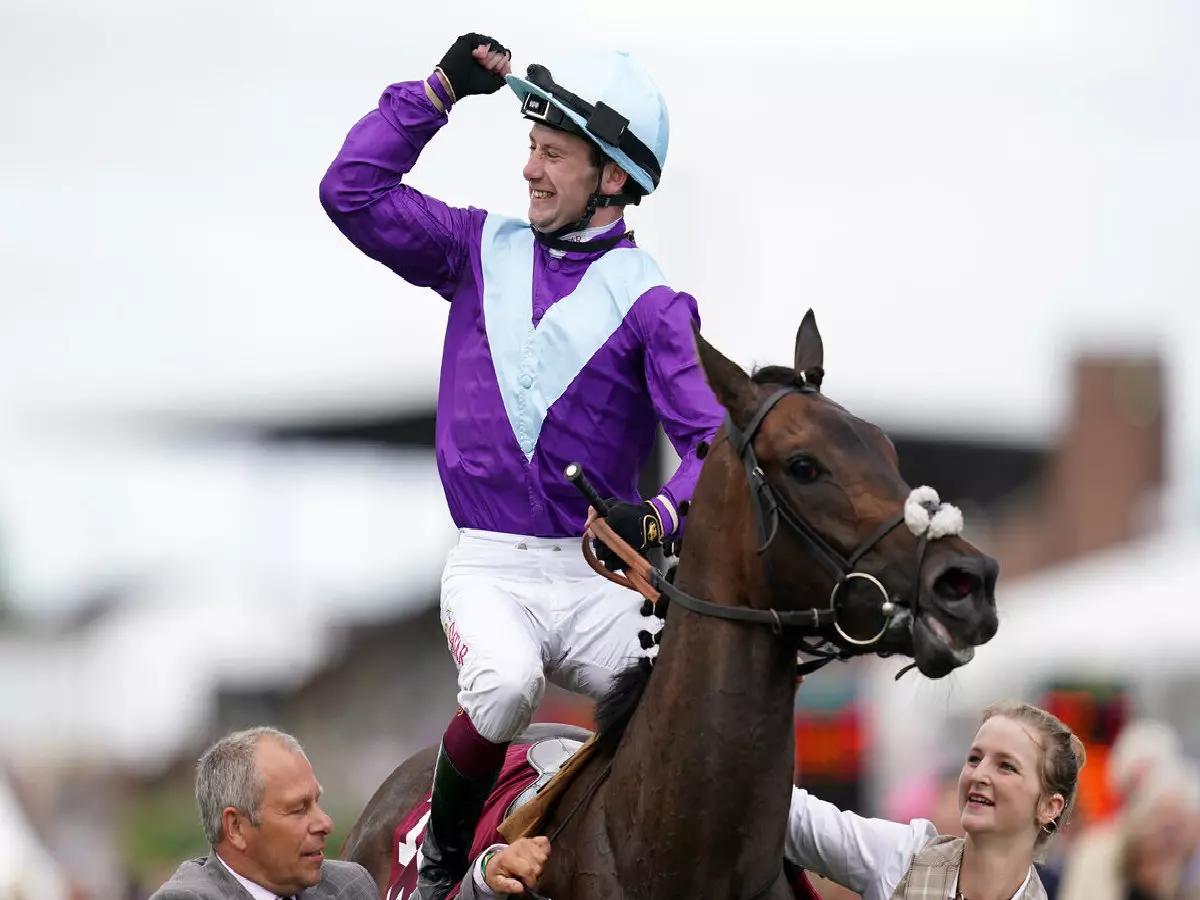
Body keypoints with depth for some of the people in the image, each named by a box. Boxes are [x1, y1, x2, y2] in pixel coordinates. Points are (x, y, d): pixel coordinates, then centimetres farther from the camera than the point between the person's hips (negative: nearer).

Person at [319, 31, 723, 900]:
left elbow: (715, 442, -12)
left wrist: (662, 518, -33)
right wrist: (441, 89, 4)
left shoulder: (649, 303, -2)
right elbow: (352, 192, 7)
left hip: (598, 575, -1)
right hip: (490, 566, 1)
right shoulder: (483, 250, 10)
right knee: (505, 687, -31)